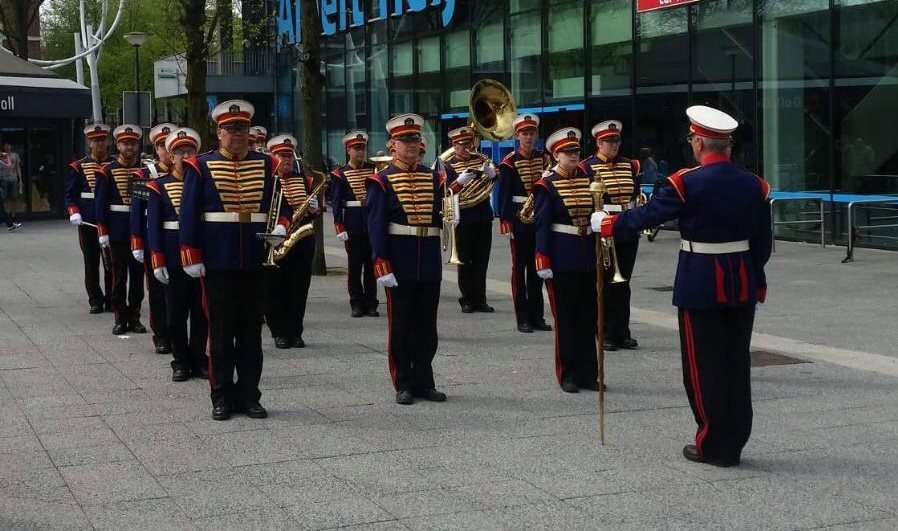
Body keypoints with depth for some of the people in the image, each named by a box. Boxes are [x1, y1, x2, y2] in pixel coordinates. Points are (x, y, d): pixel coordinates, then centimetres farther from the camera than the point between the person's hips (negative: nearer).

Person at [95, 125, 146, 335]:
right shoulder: (107, 172, -1)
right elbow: (101, 203, -1)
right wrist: (103, 231, -7)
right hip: (118, 231, -2)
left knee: (138, 274, 6)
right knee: (119, 275, 4)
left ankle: (135, 317, 15)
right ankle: (120, 318, 11)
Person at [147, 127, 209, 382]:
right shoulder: (159, 186, 0)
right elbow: (154, 226, -1)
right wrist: (157, 261, -8)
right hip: (174, 261, -1)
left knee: (201, 312, 6)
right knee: (176, 313, 5)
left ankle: (199, 359, 17)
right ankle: (181, 361, 15)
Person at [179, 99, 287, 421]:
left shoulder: (266, 165, 8)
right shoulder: (201, 167, 0)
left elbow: (279, 204, 14)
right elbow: (189, 215, -2)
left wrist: (280, 226, -8)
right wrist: (191, 257, -8)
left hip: (255, 262, 3)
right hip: (217, 263, -2)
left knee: (251, 332, 7)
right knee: (221, 333, 3)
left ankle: (249, 395, 15)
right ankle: (222, 397, 11)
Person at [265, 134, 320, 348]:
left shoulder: (304, 179, 13)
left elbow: (312, 206, 19)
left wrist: (314, 209, -4)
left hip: (302, 242, 4)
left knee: (299, 288, 5)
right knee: (275, 289, 1)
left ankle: (295, 332, 14)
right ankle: (279, 333, 11)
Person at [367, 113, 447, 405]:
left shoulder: (433, 177, 11)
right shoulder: (382, 181, -3)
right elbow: (375, 225, -9)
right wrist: (381, 265, -16)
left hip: (430, 262, 4)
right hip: (400, 263, -4)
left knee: (427, 325, 10)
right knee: (400, 324, 3)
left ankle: (424, 381, 19)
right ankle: (403, 384, 11)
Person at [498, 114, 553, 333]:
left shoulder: (544, 158, 7)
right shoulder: (510, 162, -6)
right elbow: (504, 194, -8)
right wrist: (505, 222, -14)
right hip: (520, 218, -4)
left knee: (537, 267, 9)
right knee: (520, 268, 1)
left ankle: (536, 315, 17)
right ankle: (522, 318, 5)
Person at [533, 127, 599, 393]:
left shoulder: (588, 179, 9)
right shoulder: (547, 185, -6)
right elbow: (542, 224, -9)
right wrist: (543, 260, -15)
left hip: (588, 257, 5)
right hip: (562, 259, -5)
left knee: (589, 316, 9)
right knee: (565, 318, 2)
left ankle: (588, 373, 18)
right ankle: (568, 375, 10)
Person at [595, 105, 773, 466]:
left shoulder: (687, 184, -14)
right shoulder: (754, 185, 2)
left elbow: (647, 215, -6)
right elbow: (763, 242, 6)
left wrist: (606, 223, 9)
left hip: (701, 287, -5)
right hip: (742, 286, 5)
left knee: (704, 366, 5)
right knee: (737, 363, 12)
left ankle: (713, 446, 10)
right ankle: (734, 444, 19)